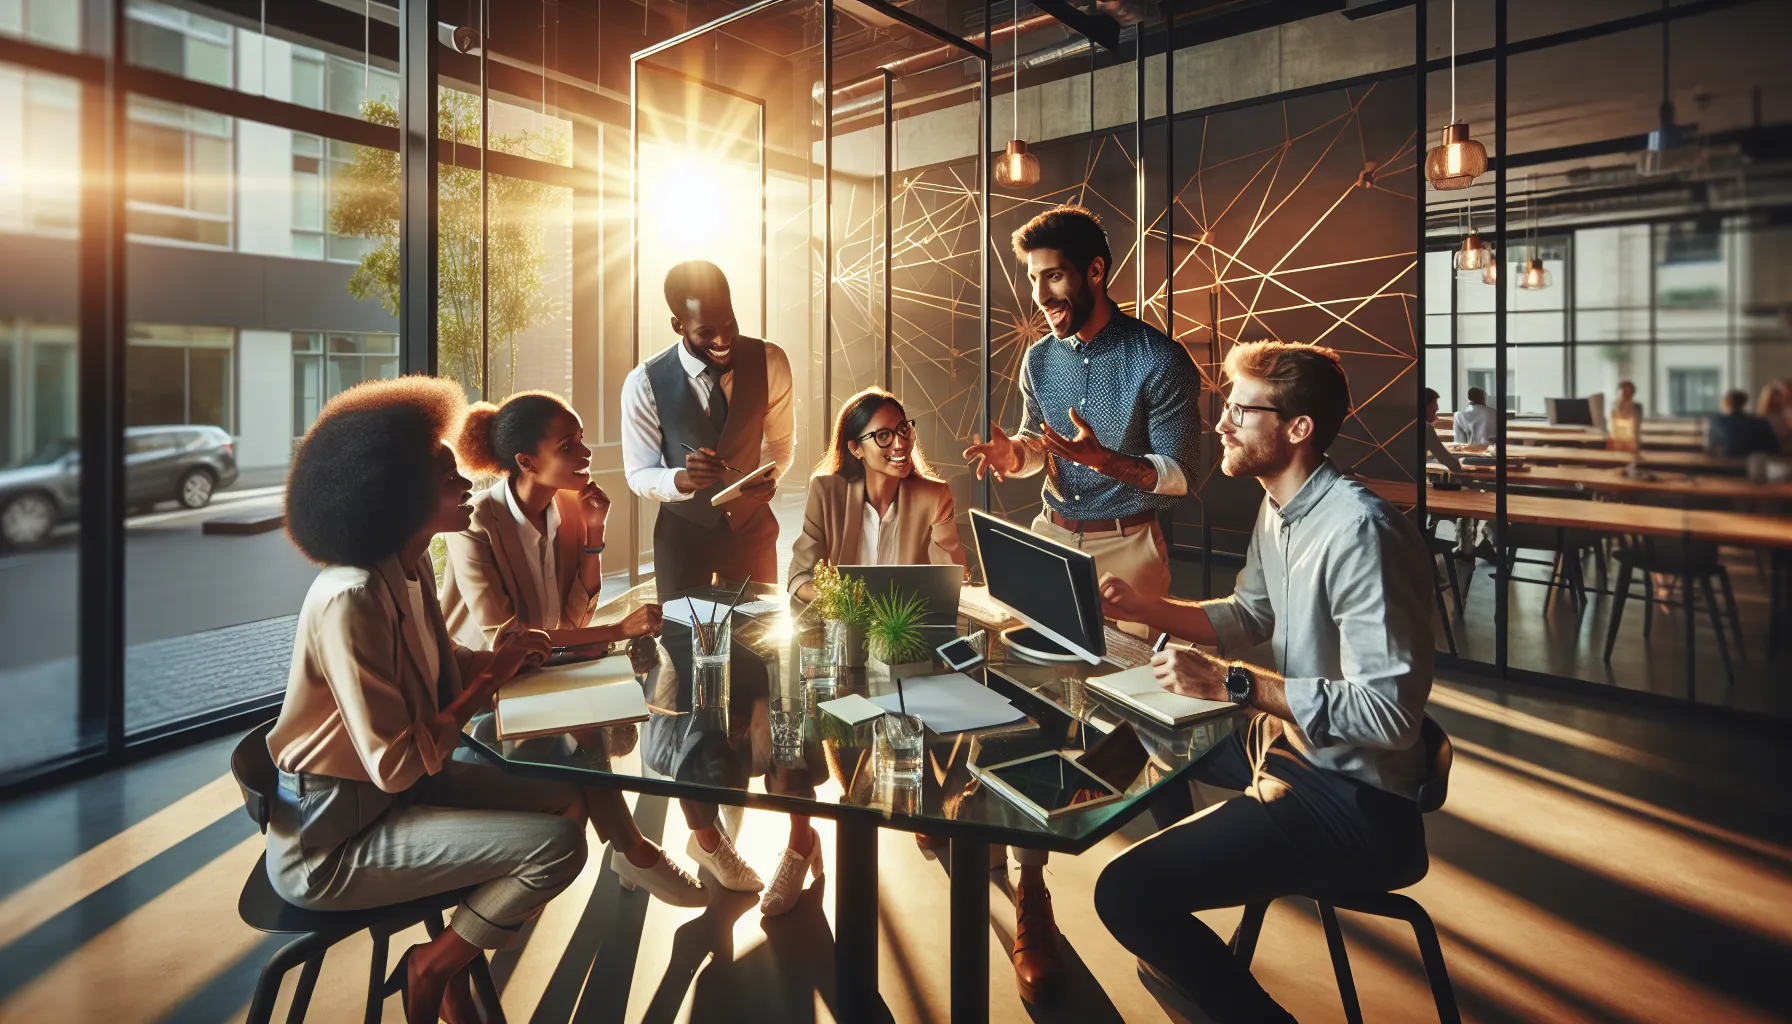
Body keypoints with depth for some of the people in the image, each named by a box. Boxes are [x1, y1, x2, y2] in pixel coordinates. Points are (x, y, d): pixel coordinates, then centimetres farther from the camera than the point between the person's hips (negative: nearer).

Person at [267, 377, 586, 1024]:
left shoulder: (412, 568, 0)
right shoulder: (351, 599, -28)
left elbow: (435, 672, 11)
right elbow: (397, 765, -28)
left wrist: (501, 658, -7)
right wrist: (485, 685, -18)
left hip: (395, 791, 9)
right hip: (330, 843, -9)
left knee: (567, 802, 6)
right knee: (557, 845, -16)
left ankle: (456, 969, 19)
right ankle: (430, 971, 10)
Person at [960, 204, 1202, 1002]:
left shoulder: (1159, 361, -11)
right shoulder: (1039, 359, 5)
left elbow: (1180, 475, -10)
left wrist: (1103, 459, -26)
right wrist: (1014, 457, -8)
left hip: (1127, 547, -4)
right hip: (1050, 537, 4)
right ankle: (1031, 892, 4)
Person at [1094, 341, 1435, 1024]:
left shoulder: (1359, 530, -25)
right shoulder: (1277, 511, 6)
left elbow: (1389, 711, -29)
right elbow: (1247, 619, 19)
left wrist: (1232, 684, -28)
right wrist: (1137, 606, 6)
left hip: (1357, 798, -10)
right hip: (1289, 745, 10)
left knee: (1124, 893, -21)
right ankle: (1183, 958, 39)